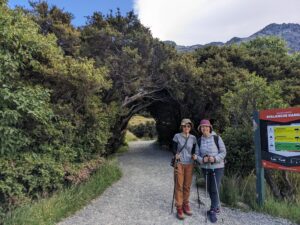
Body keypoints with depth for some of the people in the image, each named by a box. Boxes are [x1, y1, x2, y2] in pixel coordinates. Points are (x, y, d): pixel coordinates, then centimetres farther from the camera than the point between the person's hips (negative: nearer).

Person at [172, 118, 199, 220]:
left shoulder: (193, 138, 4)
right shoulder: (177, 136, -4)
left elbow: (194, 151, 11)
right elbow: (173, 149, -2)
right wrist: (176, 154, -19)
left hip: (189, 164, 3)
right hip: (179, 164, -2)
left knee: (187, 186, 8)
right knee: (179, 186, -2)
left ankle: (186, 205, 23)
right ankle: (179, 208, 8)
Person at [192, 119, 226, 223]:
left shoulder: (217, 138, -10)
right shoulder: (199, 140, 1)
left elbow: (223, 152, -8)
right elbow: (198, 155, 3)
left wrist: (214, 159, -23)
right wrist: (202, 160, -18)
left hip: (217, 167, -4)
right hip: (205, 168, 4)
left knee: (215, 189, -3)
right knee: (209, 189, 14)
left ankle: (213, 211, 13)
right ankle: (216, 207, 36)